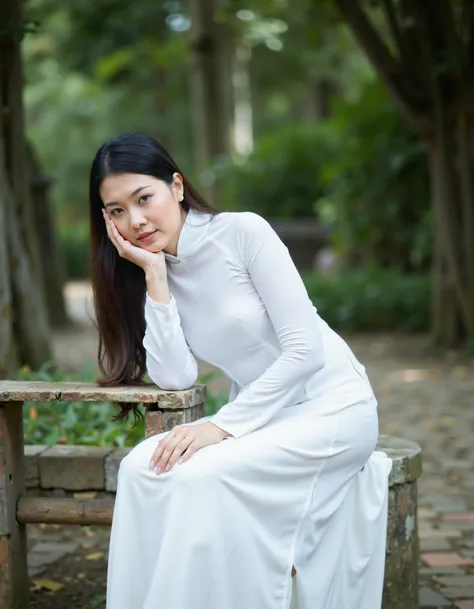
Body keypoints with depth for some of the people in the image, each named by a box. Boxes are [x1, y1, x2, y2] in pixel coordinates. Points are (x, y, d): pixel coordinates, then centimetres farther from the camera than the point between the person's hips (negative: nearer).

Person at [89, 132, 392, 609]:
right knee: (142, 467, -20)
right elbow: (175, 377, -10)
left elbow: (305, 349, -18)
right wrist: (155, 275, -13)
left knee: (201, 475, -29)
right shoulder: (150, 273, 4)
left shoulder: (243, 232, -13)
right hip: (256, 417, 5)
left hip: (332, 407, -5)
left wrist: (223, 425, -23)